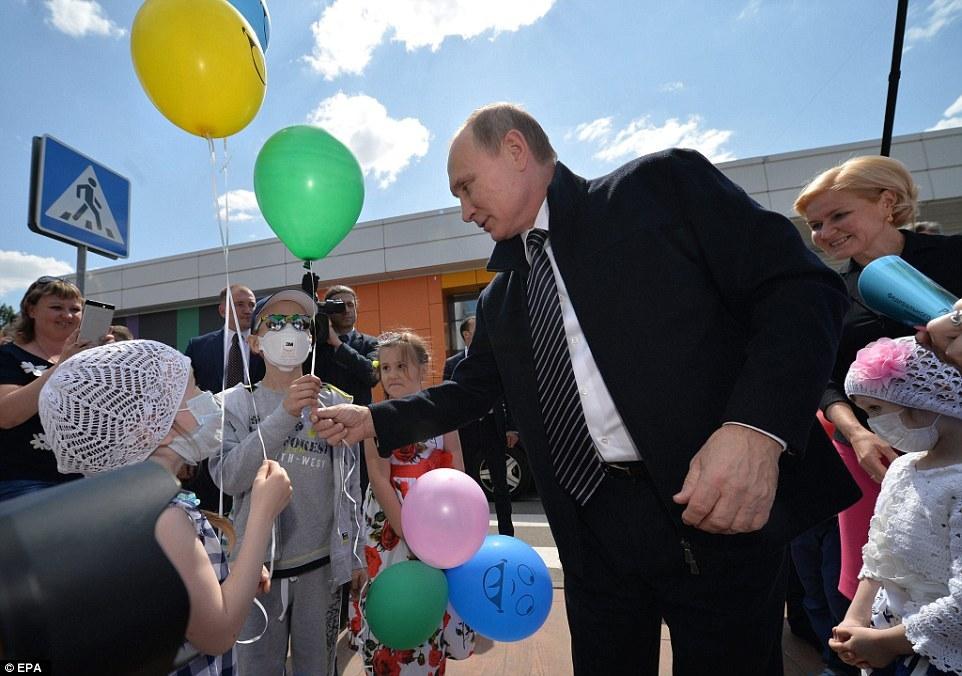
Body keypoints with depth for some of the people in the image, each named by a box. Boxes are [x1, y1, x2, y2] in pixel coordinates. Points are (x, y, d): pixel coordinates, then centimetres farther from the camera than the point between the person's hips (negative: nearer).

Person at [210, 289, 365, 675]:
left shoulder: (334, 403, -3)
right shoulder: (234, 404, -5)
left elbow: (349, 486, 1)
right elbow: (228, 477, -19)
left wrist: (353, 556, 5)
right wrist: (284, 415, -27)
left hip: (322, 564, 1)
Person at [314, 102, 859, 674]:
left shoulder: (661, 185, -2)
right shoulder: (501, 299, 14)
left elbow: (803, 285, -8)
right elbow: (470, 389, 20)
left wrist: (757, 428, -22)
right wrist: (374, 419, 12)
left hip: (722, 505, -4)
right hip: (591, 523, 5)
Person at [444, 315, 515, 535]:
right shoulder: (452, 363, 2)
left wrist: (511, 427, -2)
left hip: (493, 425, 0)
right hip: (466, 428, 1)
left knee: (500, 484, 9)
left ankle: (506, 533, 22)